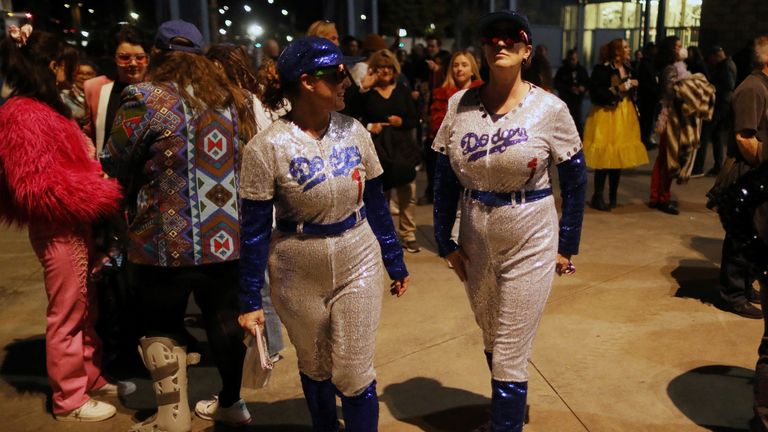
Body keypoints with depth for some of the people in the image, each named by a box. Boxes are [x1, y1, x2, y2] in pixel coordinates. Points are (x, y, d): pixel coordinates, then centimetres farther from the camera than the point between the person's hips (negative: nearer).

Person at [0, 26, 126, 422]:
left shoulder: (41, 109, 17)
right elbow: (38, 185, -22)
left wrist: (99, 184, 9)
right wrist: (103, 196, -17)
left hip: (72, 225, 10)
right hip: (58, 229, -10)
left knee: (86, 309, 17)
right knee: (67, 315, 2)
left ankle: (91, 379, 31)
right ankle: (69, 400, 16)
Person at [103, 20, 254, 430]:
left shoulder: (145, 99, -9)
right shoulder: (229, 98, 8)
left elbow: (114, 163, -3)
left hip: (169, 237, -5)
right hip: (226, 233, 5)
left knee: (162, 324, 10)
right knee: (223, 316, 16)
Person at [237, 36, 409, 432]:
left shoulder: (354, 131, -5)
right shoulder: (267, 147, -15)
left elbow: (375, 204, 4)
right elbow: (255, 229, -10)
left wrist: (396, 263, 8)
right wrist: (249, 300, -7)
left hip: (358, 266, 2)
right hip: (299, 277, -1)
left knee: (355, 375, 6)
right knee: (314, 369, 19)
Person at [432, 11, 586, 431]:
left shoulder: (549, 108, -10)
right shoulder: (460, 104, -3)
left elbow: (575, 179, -2)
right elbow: (445, 178, 3)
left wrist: (567, 245, 0)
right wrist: (445, 241, 1)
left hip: (529, 245, -4)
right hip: (475, 243, 4)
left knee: (509, 358, 1)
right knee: (491, 342, 23)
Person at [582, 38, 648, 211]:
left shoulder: (628, 69, 12)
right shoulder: (602, 69, -10)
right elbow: (595, 94, -19)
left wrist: (633, 86, 6)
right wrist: (618, 89, -18)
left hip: (625, 117, 7)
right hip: (607, 116, -7)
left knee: (620, 157, 9)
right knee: (605, 157, -6)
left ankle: (613, 196, 20)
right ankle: (597, 197, 5)